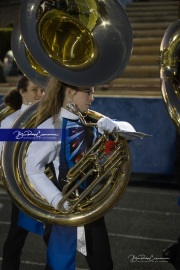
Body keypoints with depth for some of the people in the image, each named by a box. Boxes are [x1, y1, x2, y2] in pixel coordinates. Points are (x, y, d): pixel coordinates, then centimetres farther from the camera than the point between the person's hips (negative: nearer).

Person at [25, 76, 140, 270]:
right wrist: (57, 199, -28)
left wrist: (112, 126, -14)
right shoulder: (51, 127, -16)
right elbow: (33, 169, -19)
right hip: (65, 208, -6)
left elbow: (129, 130, 7)